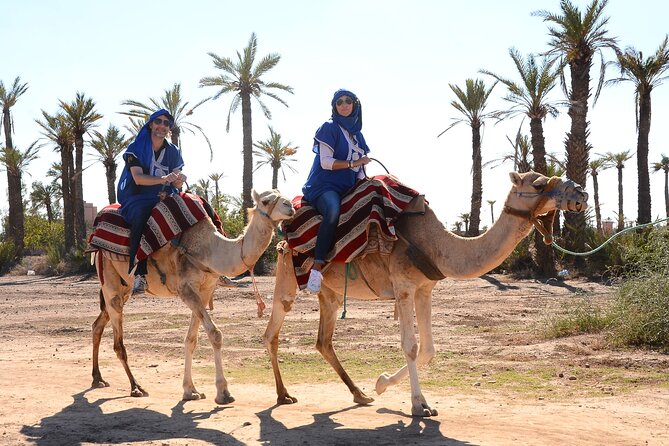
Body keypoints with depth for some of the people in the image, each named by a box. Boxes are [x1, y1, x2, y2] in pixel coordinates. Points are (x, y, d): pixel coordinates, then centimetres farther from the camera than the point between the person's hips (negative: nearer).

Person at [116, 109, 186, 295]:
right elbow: (138, 178, -13)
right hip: (137, 197, -4)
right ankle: (139, 273, -42)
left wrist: (179, 180, -17)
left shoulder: (173, 152, 13)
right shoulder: (136, 148, 0)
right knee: (142, 216, -38)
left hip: (163, 198, 4)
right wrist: (163, 179, -29)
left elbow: (174, 183, 8)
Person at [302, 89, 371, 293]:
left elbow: (359, 168, 21)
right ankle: (317, 268, -42)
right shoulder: (329, 128, 0)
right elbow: (325, 162, -9)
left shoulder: (357, 134, 21)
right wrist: (353, 163, -8)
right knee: (333, 210, -39)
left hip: (348, 188, 8)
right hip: (325, 185, -8)